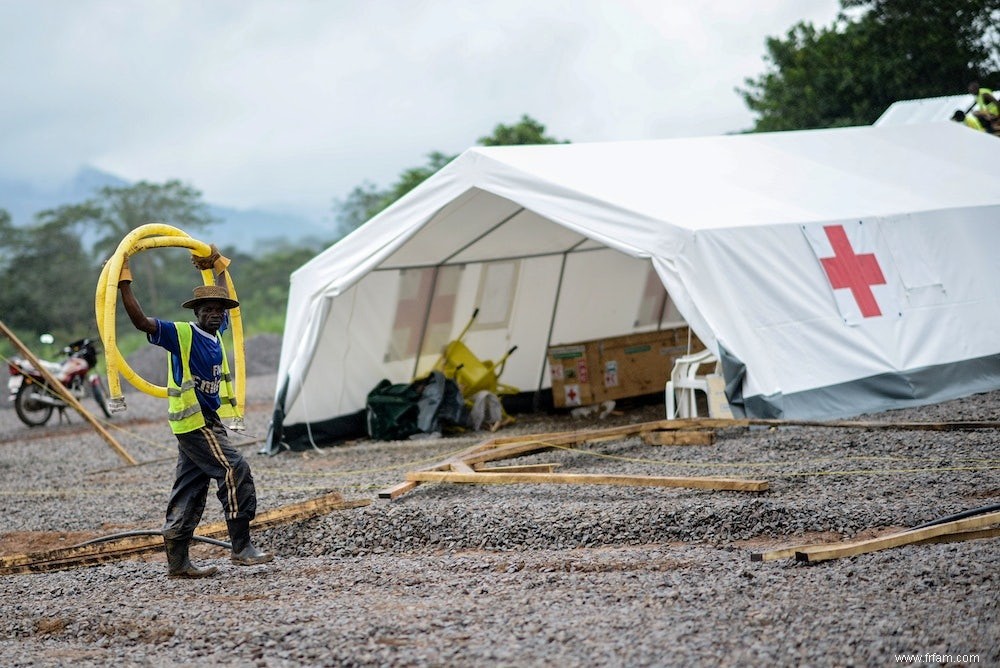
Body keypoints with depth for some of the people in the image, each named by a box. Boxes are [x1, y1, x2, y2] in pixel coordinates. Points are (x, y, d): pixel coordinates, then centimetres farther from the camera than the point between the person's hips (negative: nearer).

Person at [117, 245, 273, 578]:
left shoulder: (215, 334, 11)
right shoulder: (181, 335, -10)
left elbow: (222, 298, 30)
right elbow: (141, 321, -21)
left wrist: (216, 265, 34)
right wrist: (124, 284, -24)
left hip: (206, 421, 8)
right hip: (193, 421, -8)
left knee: (191, 488, 8)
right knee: (234, 470, -12)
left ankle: (177, 560, 10)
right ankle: (241, 547, -8)